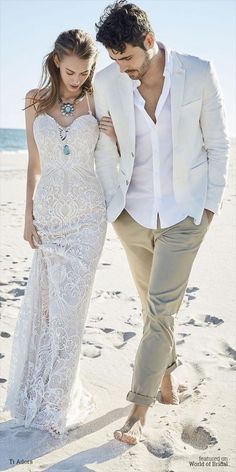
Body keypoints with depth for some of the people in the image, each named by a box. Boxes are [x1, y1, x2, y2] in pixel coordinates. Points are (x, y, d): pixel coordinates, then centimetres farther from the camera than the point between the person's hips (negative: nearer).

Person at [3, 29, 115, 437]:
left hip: (87, 215, -2)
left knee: (68, 307, -1)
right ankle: (41, 393, 27)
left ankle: (57, 402, 16)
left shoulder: (96, 100, 0)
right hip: (49, 212, 2)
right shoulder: (36, 101, 5)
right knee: (44, 303, 7)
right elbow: (34, 163, 8)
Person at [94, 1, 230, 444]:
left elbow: (217, 143, -2)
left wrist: (211, 203, -1)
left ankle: (138, 410, 7)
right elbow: (105, 150, 5)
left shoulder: (199, 74, -10)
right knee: (153, 304, 15)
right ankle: (167, 374, 37)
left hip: (184, 214, -2)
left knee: (160, 309, -4)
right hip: (133, 214, 3)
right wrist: (112, 203, 4)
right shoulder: (106, 83, -6)